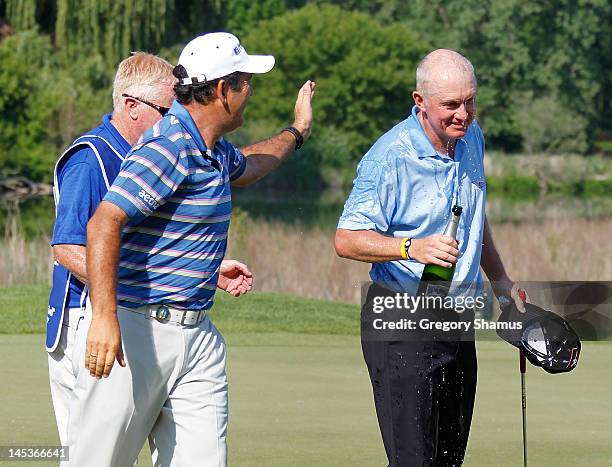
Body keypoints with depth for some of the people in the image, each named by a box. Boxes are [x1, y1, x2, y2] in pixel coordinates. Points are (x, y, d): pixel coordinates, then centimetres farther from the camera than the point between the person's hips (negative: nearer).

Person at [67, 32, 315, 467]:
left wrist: (298, 131, 56)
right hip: (136, 329, -9)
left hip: (197, 333, 9)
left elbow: (243, 166, 43)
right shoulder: (169, 146, -16)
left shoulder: (216, 149, 15)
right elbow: (104, 223, -26)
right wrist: (104, 316, -35)